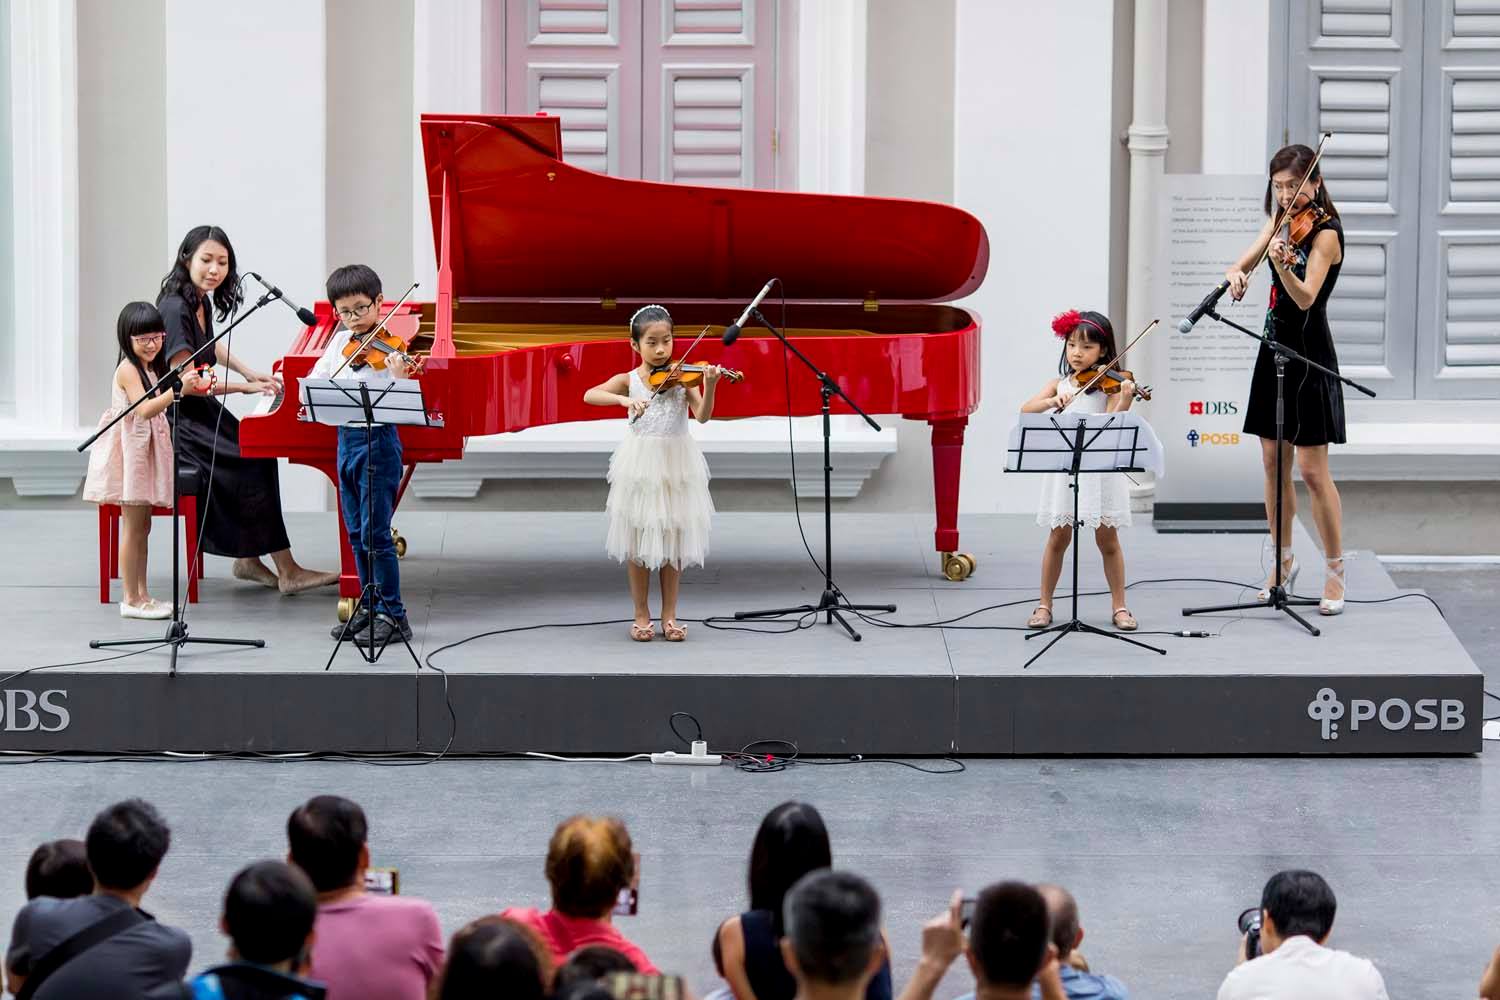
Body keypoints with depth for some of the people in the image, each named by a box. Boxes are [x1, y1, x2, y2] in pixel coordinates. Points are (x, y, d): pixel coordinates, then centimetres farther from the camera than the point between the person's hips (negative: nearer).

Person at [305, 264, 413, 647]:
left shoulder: (387, 349, -12)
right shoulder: (340, 342, 9)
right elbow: (315, 379, 12)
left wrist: (400, 378, -41)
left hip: (377, 441, -8)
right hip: (345, 440, 8)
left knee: (375, 533, -8)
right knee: (357, 533, 12)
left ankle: (393, 616, -3)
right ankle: (371, 609, 21)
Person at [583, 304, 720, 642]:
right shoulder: (628, 380, -2)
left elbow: (702, 416, -12)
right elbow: (590, 395, -18)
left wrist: (709, 386, -31)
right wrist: (625, 400, -33)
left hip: (677, 465, 1)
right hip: (640, 466, -1)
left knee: (672, 539, 6)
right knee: (638, 540, 3)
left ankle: (669, 615, 14)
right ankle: (642, 616, 12)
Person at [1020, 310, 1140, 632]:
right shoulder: (1060, 383, 9)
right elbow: (1026, 409, -2)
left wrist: (1125, 400, -33)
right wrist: (1053, 401, -20)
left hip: (1100, 470, -2)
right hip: (1064, 468, 2)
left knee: (1107, 538, 3)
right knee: (1059, 537, 5)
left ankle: (1119, 607, 12)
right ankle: (1044, 606, 13)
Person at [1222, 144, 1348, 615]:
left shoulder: (1324, 233, -15)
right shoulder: (1279, 222, 9)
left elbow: (1305, 297, -26)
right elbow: (1241, 263, 6)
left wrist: (1282, 262, -44)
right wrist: (1237, 275, -18)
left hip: (1308, 359, -7)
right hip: (1274, 349, 7)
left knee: (1313, 470, -7)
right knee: (1273, 465, 11)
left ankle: (1336, 573, 0)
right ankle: (1284, 563, 22)